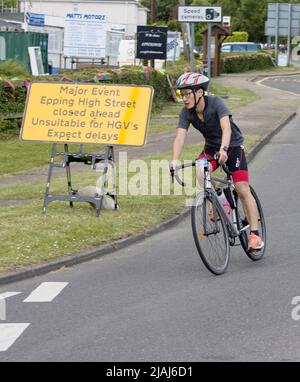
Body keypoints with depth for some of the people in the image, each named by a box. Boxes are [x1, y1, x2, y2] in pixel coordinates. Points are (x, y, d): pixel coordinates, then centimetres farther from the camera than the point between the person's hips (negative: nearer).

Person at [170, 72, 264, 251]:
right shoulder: (186, 113, -14)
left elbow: (226, 127, -39)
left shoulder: (216, 103, -26)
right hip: (211, 147, 4)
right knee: (199, 173, -27)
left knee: (243, 190, -13)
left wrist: (223, 149, -57)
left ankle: (255, 234, -8)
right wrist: (175, 160, -40)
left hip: (232, 146, -4)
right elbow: (180, 137, -23)